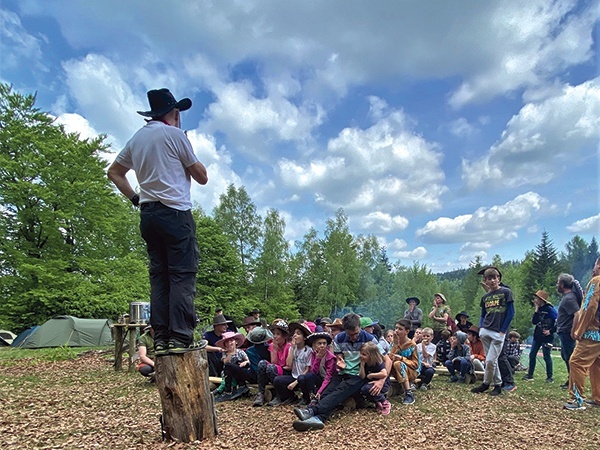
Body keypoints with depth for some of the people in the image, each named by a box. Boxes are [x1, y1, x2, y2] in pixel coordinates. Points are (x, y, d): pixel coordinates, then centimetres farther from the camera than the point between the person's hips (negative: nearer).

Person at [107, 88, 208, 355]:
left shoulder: (136, 139, 18)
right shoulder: (174, 134, -2)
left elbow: (114, 172, 26)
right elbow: (202, 177, 0)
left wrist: (134, 199, 20)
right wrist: (190, 159, 16)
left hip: (148, 213, 7)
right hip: (175, 212, -7)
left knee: (159, 276, 6)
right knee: (182, 275, -7)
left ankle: (161, 340, 6)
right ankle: (181, 337, -11)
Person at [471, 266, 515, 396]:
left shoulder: (506, 292, -2)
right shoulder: (485, 297, 12)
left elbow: (511, 313, -4)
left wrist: (503, 331, -7)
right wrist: (480, 329, 3)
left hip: (498, 333, -5)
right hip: (485, 332, 5)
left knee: (490, 360, -6)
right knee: (491, 360, 9)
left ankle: (486, 383, 12)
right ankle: (497, 385, 22)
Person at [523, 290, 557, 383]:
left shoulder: (549, 309, -12)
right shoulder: (539, 309, 9)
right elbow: (534, 322, 1)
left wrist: (551, 331, -14)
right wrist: (536, 310, -6)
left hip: (547, 337, -7)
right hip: (537, 336, 7)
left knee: (547, 356, 0)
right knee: (532, 355, 8)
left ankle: (549, 377, 13)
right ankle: (530, 375, 16)